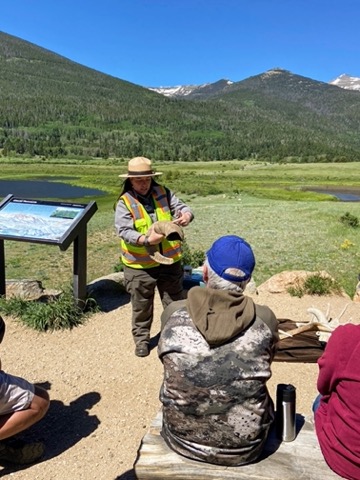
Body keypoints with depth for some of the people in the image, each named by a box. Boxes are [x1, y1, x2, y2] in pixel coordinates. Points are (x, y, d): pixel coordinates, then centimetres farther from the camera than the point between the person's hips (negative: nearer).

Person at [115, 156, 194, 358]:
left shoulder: (163, 193, 0)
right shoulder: (125, 202, -9)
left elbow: (182, 207, -4)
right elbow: (124, 231, -19)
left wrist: (186, 215, -29)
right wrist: (145, 240, -37)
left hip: (169, 261, 3)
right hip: (140, 265, -2)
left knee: (175, 302, 16)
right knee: (142, 306, 13)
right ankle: (141, 339, 33)